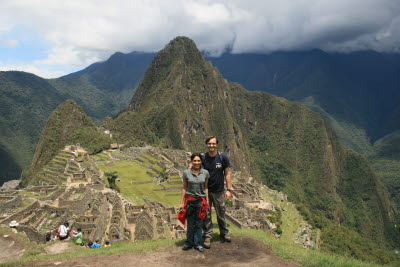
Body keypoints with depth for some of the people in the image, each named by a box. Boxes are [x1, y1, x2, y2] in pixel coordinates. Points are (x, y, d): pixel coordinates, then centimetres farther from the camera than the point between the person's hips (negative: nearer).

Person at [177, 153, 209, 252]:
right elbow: (184, 188, 2)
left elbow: (206, 188, 6)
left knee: (199, 224, 8)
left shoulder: (205, 173, -1)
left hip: (201, 201, 1)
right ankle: (189, 243, 23)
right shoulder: (186, 172, -4)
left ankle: (197, 243, 23)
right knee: (190, 224, 4)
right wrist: (182, 202, 3)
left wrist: (207, 202, 6)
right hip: (190, 200, -1)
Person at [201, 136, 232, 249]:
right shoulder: (203, 158, -5)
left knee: (221, 214, 13)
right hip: (206, 191, 0)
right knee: (206, 214, 3)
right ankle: (207, 237, 17)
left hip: (219, 191, 0)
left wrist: (229, 190, -5)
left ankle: (224, 233, 34)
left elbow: (227, 174, -1)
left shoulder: (223, 157, -7)